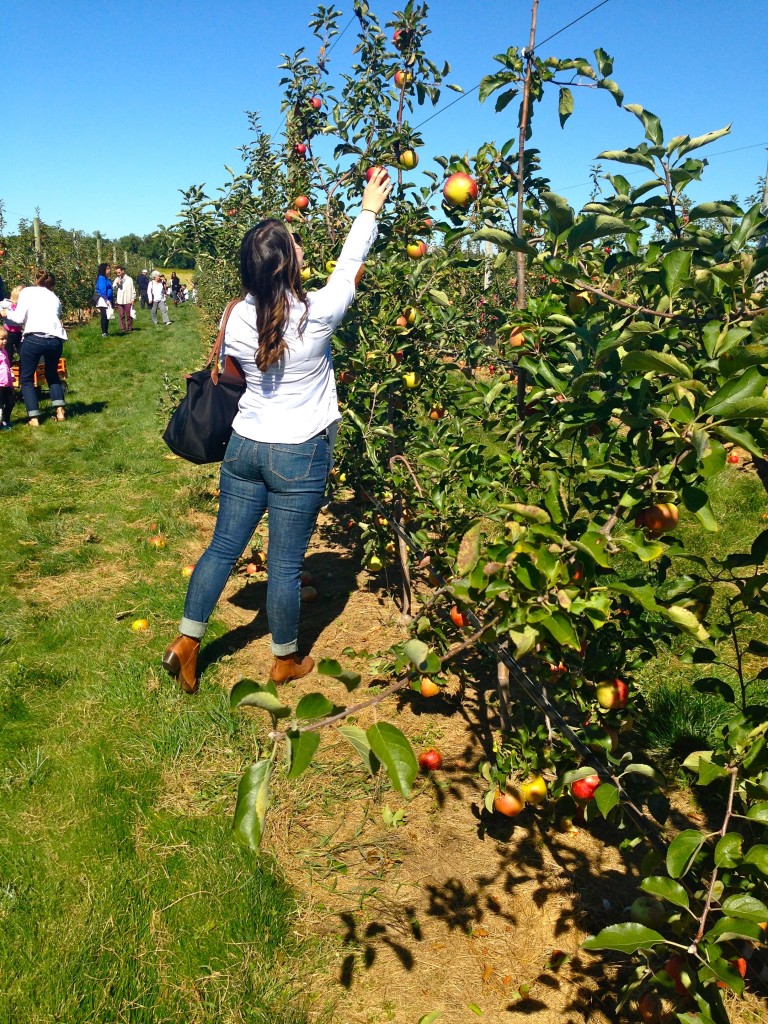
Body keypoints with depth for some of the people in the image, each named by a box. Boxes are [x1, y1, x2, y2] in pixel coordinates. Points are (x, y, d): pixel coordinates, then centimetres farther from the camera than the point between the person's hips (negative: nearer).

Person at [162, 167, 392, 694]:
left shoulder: (238, 318, -4)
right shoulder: (316, 314, -16)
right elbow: (350, 265, 1)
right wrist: (370, 209, 15)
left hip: (245, 447, 4)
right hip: (299, 455, -4)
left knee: (223, 548, 16)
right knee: (286, 565, 8)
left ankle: (186, 643, 24)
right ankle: (286, 661, 26)